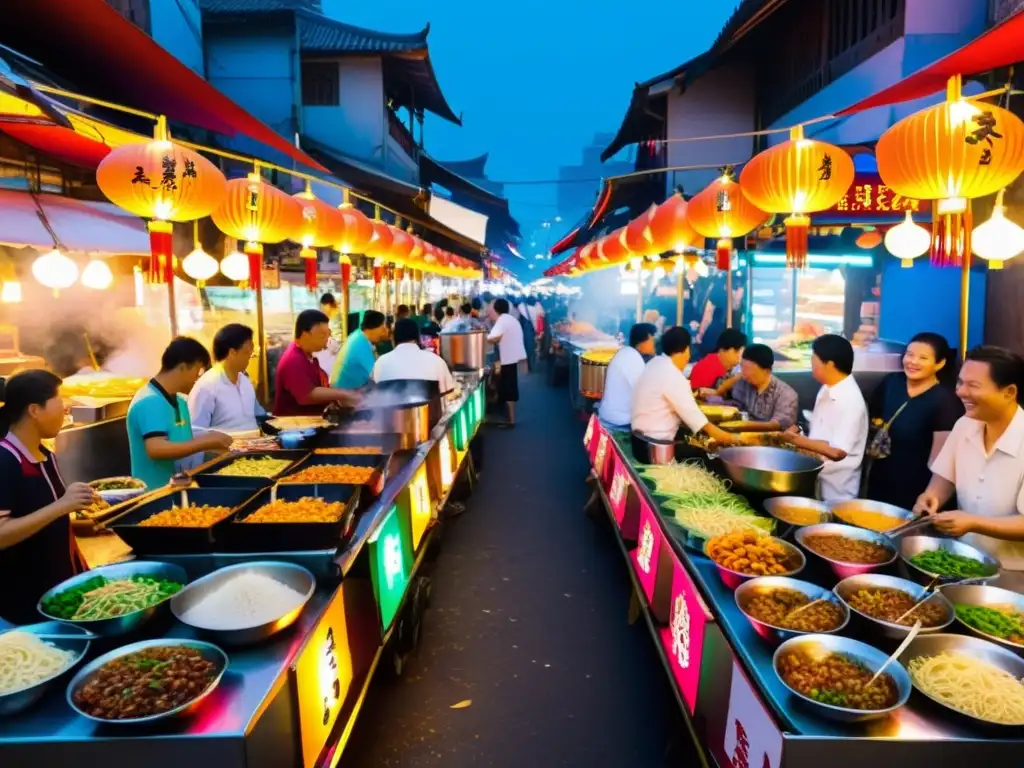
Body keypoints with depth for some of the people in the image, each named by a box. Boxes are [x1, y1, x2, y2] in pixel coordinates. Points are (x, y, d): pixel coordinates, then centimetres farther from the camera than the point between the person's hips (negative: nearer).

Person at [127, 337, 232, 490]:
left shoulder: (179, 401, 12)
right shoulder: (149, 402, -18)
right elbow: (156, 449, -30)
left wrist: (211, 443, -1)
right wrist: (205, 442, -25)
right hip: (155, 493, -9)